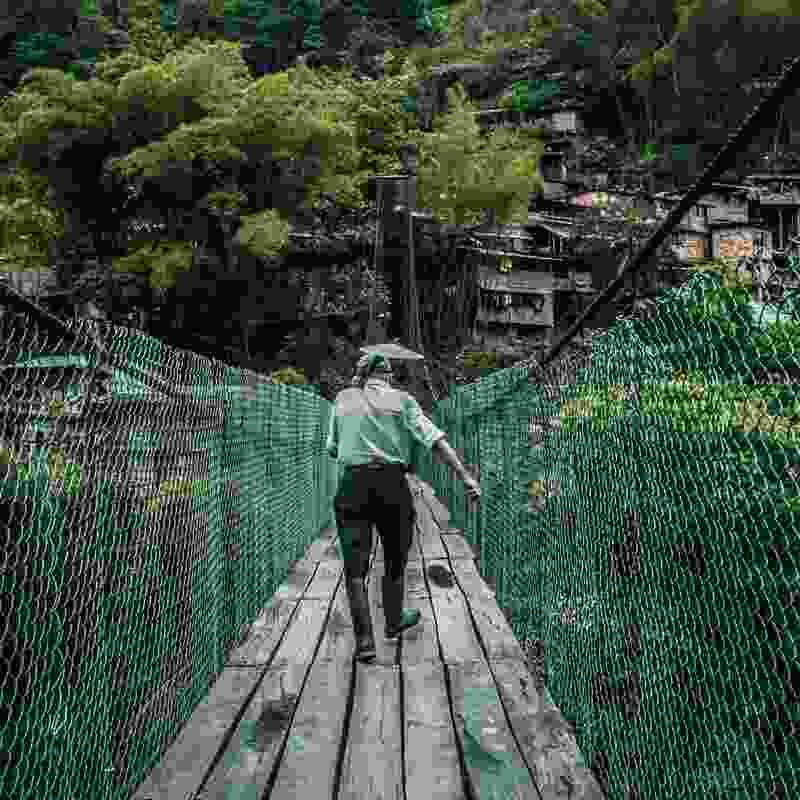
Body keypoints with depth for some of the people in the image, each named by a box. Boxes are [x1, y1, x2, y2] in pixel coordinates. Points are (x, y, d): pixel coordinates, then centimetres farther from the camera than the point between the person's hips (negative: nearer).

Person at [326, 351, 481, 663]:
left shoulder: (343, 398, 11)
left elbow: (332, 447, 13)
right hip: (391, 483, -1)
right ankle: (394, 622, 36)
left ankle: (364, 640, 1)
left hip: (352, 484, 1)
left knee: (355, 566, 6)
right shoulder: (401, 399, 3)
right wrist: (465, 476, -11)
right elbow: (433, 438, -8)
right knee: (394, 560, 18)